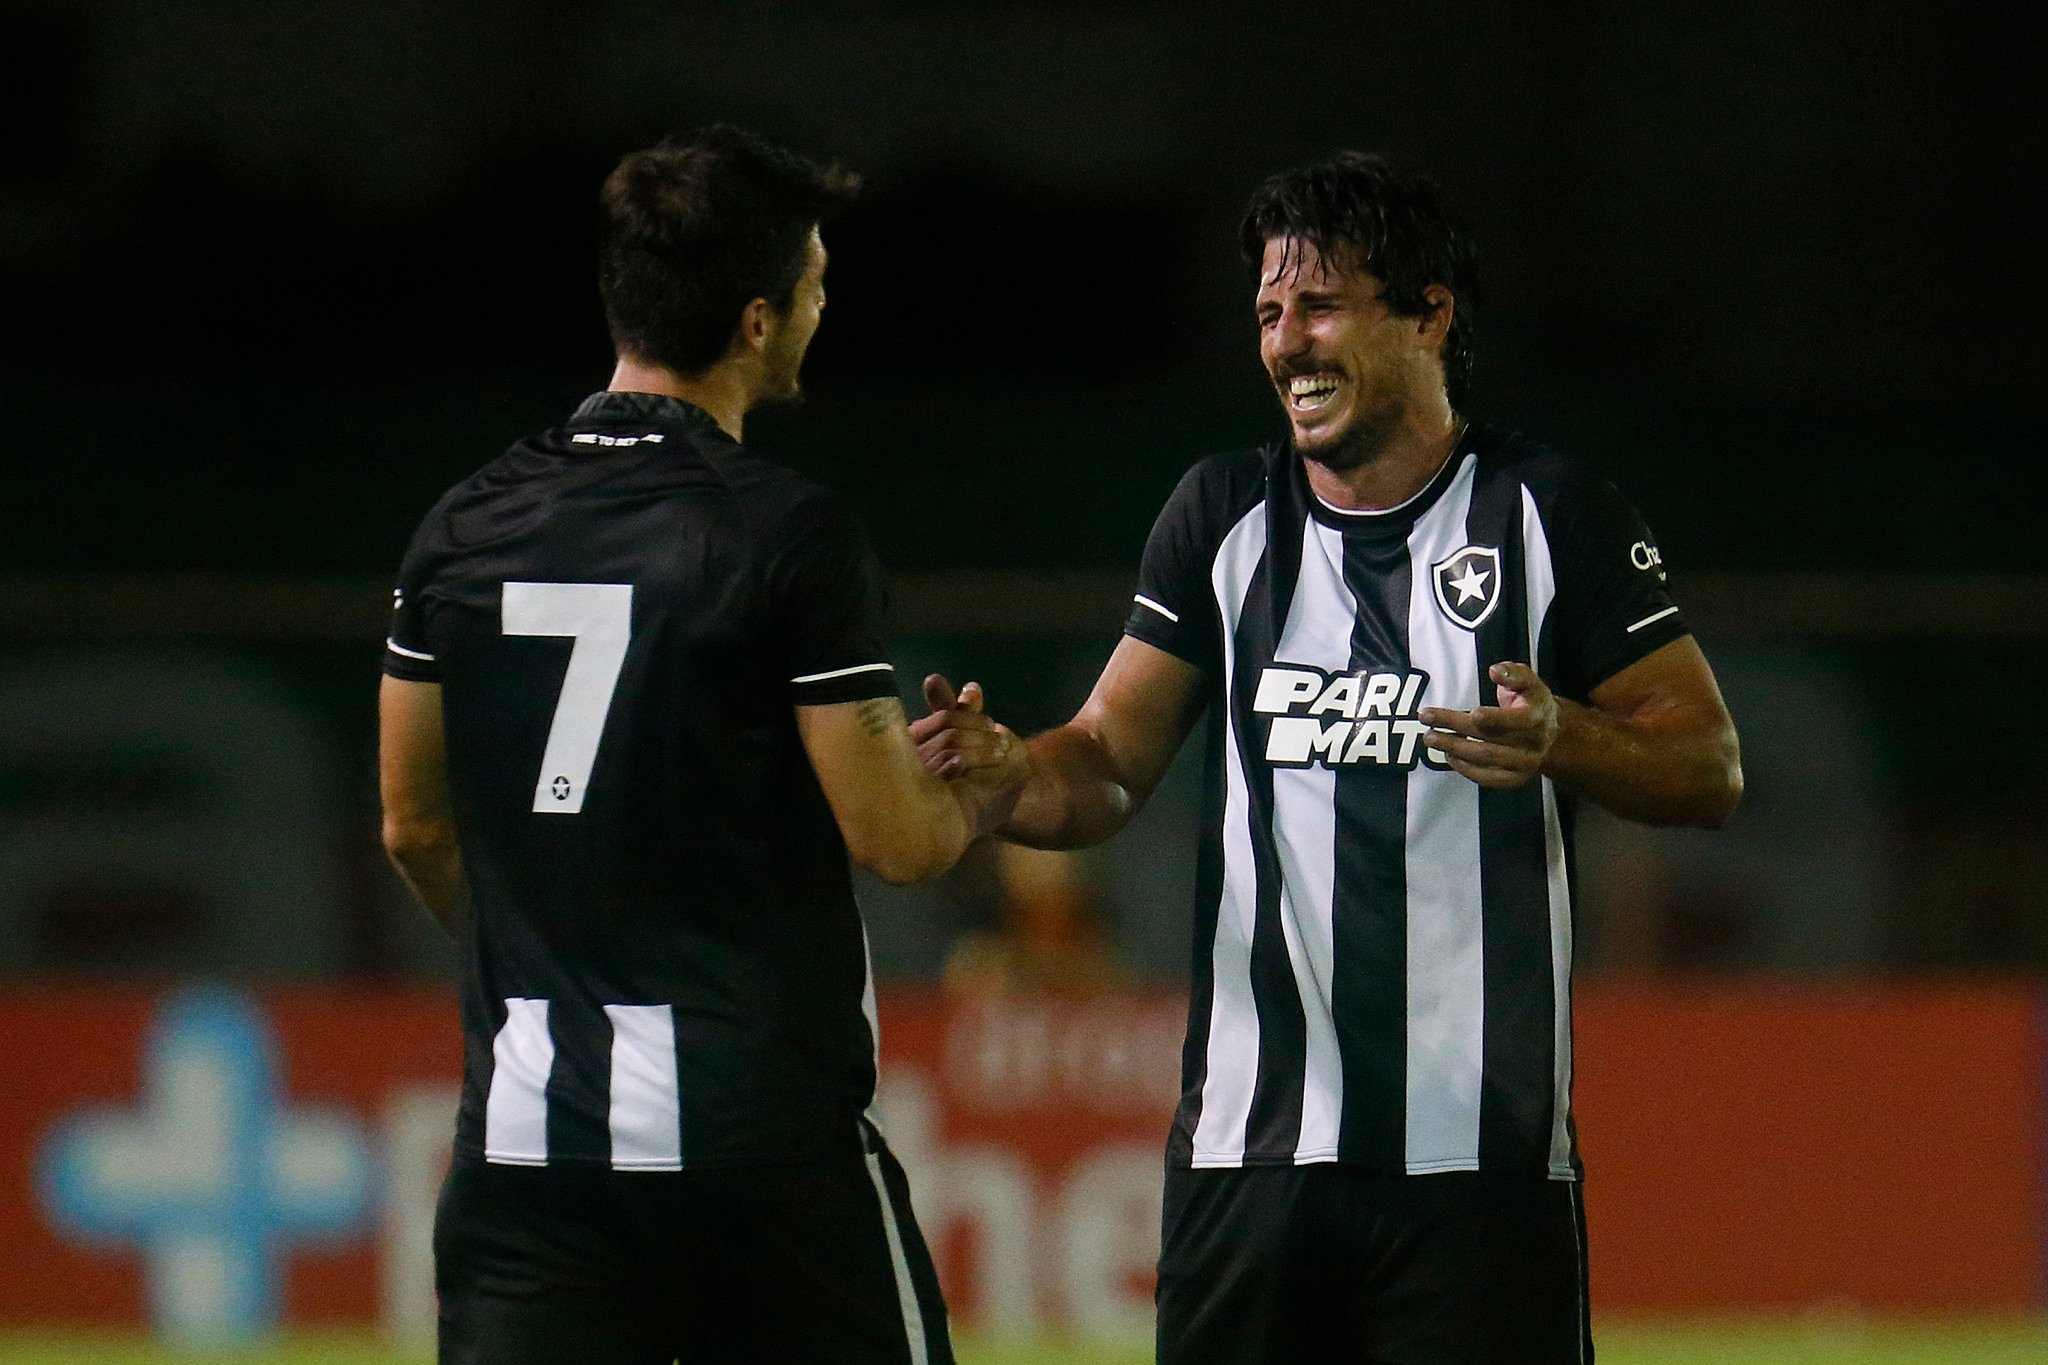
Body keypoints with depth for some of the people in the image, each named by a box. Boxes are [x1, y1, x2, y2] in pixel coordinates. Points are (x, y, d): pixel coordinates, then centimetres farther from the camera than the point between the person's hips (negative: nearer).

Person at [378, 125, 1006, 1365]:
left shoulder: (467, 527, 5)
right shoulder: (791, 533, -11)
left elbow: (415, 825, 14)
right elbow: (894, 839, -8)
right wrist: (976, 794, 15)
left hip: (524, 1137, 4)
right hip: (768, 1140, -4)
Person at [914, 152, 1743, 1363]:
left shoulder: (1550, 512, 1)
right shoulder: (1226, 517, 12)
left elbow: (1710, 767, 2)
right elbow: (1110, 768, 12)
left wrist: (1561, 741, -18)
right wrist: (1011, 773, -10)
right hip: (1248, 1143, 3)